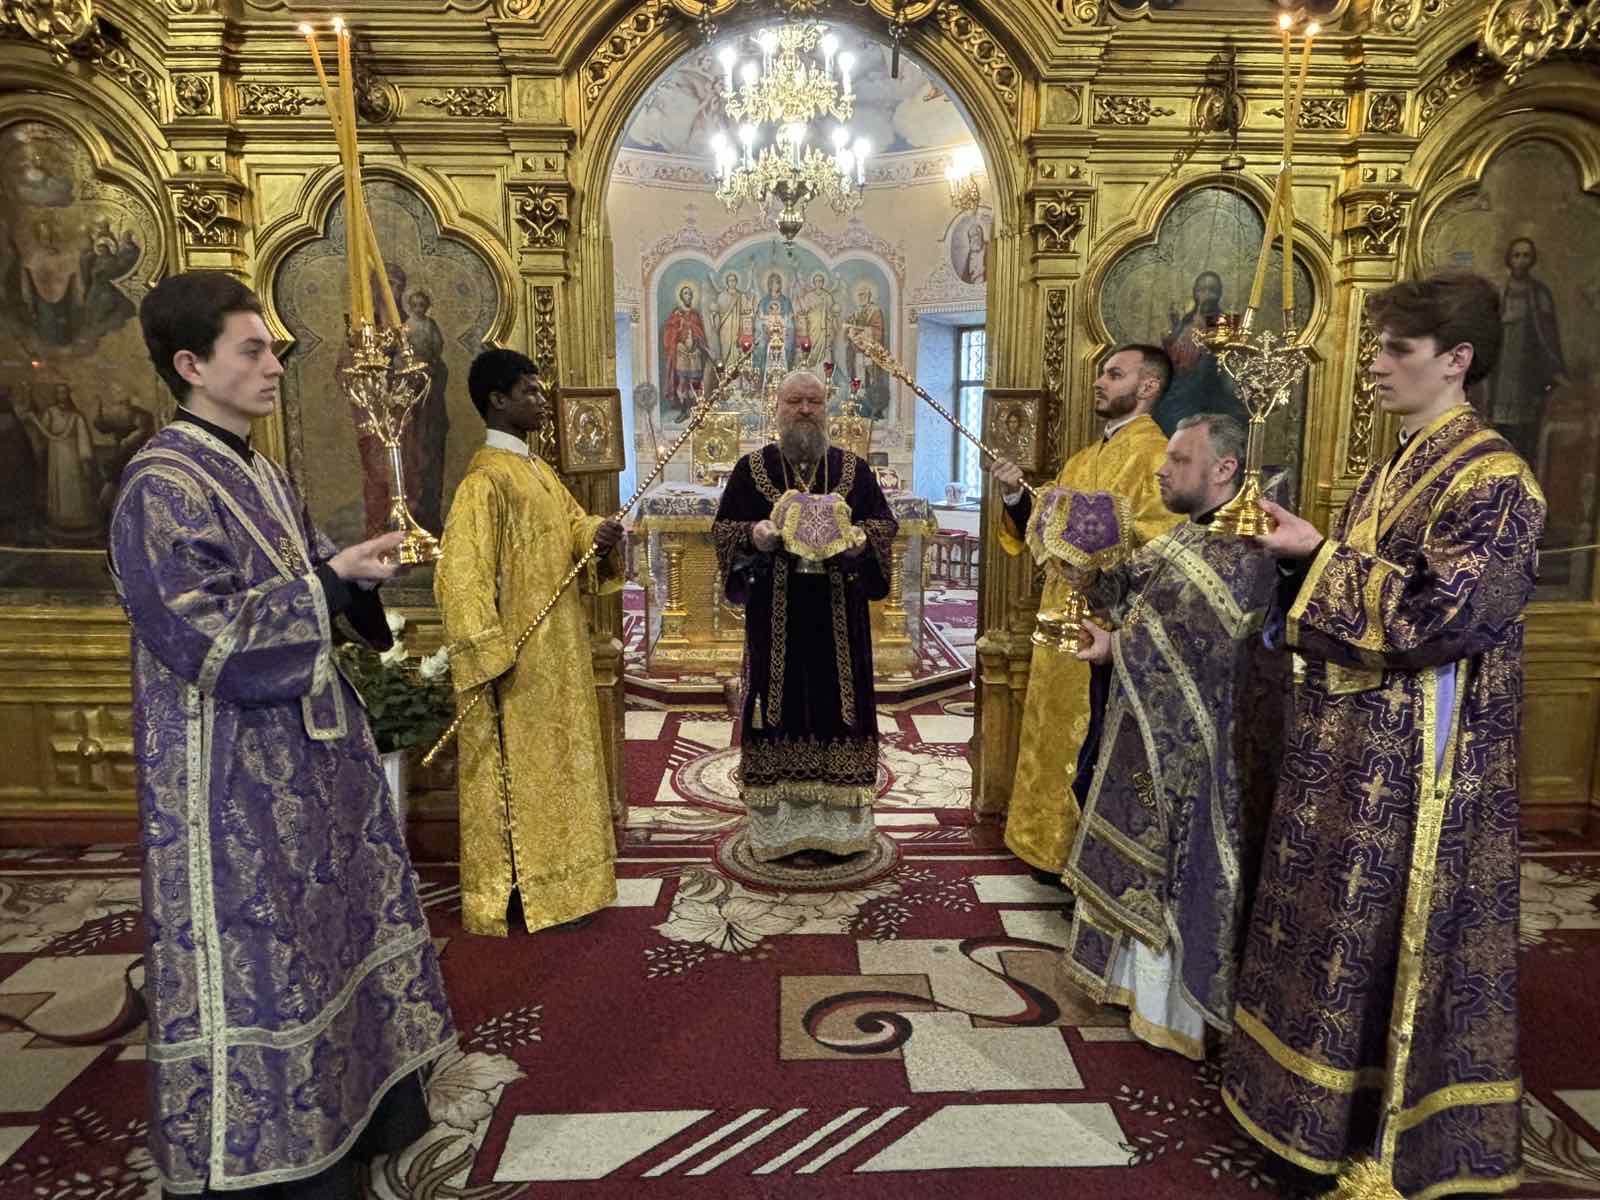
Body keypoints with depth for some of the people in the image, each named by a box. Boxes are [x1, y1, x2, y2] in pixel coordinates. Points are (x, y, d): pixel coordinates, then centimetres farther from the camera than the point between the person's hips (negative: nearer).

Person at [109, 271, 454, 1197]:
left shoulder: (264, 476, 12)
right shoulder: (160, 490, -15)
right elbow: (206, 639, -21)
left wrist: (363, 569, -3)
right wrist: (331, 578, -20)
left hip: (309, 749, 9)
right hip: (236, 774, -9)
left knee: (326, 929, 18)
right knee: (254, 955, 4)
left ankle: (339, 1117, 36)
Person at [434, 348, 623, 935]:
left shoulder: (539, 471, 13)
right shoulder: (486, 479, -16)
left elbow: (573, 524, 18)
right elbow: (462, 573, -21)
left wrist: (599, 534, -6)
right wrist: (489, 654, -24)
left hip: (559, 651, 9)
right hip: (518, 657, -9)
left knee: (556, 765, 17)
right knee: (516, 771, 1)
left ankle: (551, 878, 32)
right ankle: (502, 898, 16)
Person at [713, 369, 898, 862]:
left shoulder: (854, 469, 9)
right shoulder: (751, 468, 6)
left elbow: (883, 525, 7)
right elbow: (725, 528, 4)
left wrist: (858, 539, -15)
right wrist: (755, 536, -17)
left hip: (838, 617, 1)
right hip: (774, 614, -1)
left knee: (835, 705, 3)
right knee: (779, 705, 2)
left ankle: (834, 821, 15)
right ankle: (778, 824, 13)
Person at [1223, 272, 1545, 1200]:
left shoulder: (1492, 481, -15)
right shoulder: (1399, 467, 12)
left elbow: (1437, 612, -25)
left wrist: (1320, 553, -17)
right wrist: (1299, 551, 3)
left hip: (1414, 750, -9)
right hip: (1352, 732, 9)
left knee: (1390, 931, 3)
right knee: (1337, 917, 18)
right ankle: (1325, 1090, 37)